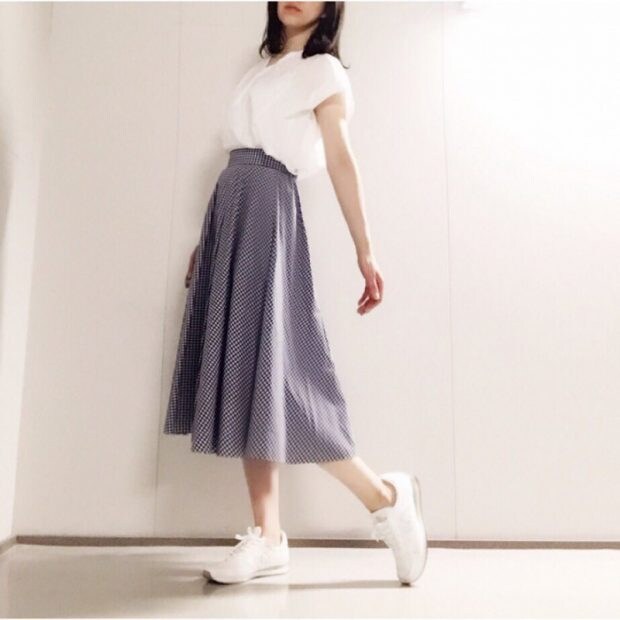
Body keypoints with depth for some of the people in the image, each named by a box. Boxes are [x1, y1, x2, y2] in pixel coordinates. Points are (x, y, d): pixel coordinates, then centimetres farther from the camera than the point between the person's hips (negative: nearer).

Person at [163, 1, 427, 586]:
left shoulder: (324, 71, 6)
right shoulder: (262, 68, 26)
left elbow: (341, 162, -4)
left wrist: (365, 252, -10)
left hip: (268, 210, -8)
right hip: (229, 210, 8)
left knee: (268, 365, -14)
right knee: (243, 369, 0)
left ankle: (386, 496, 1)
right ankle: (267, 535, 5)